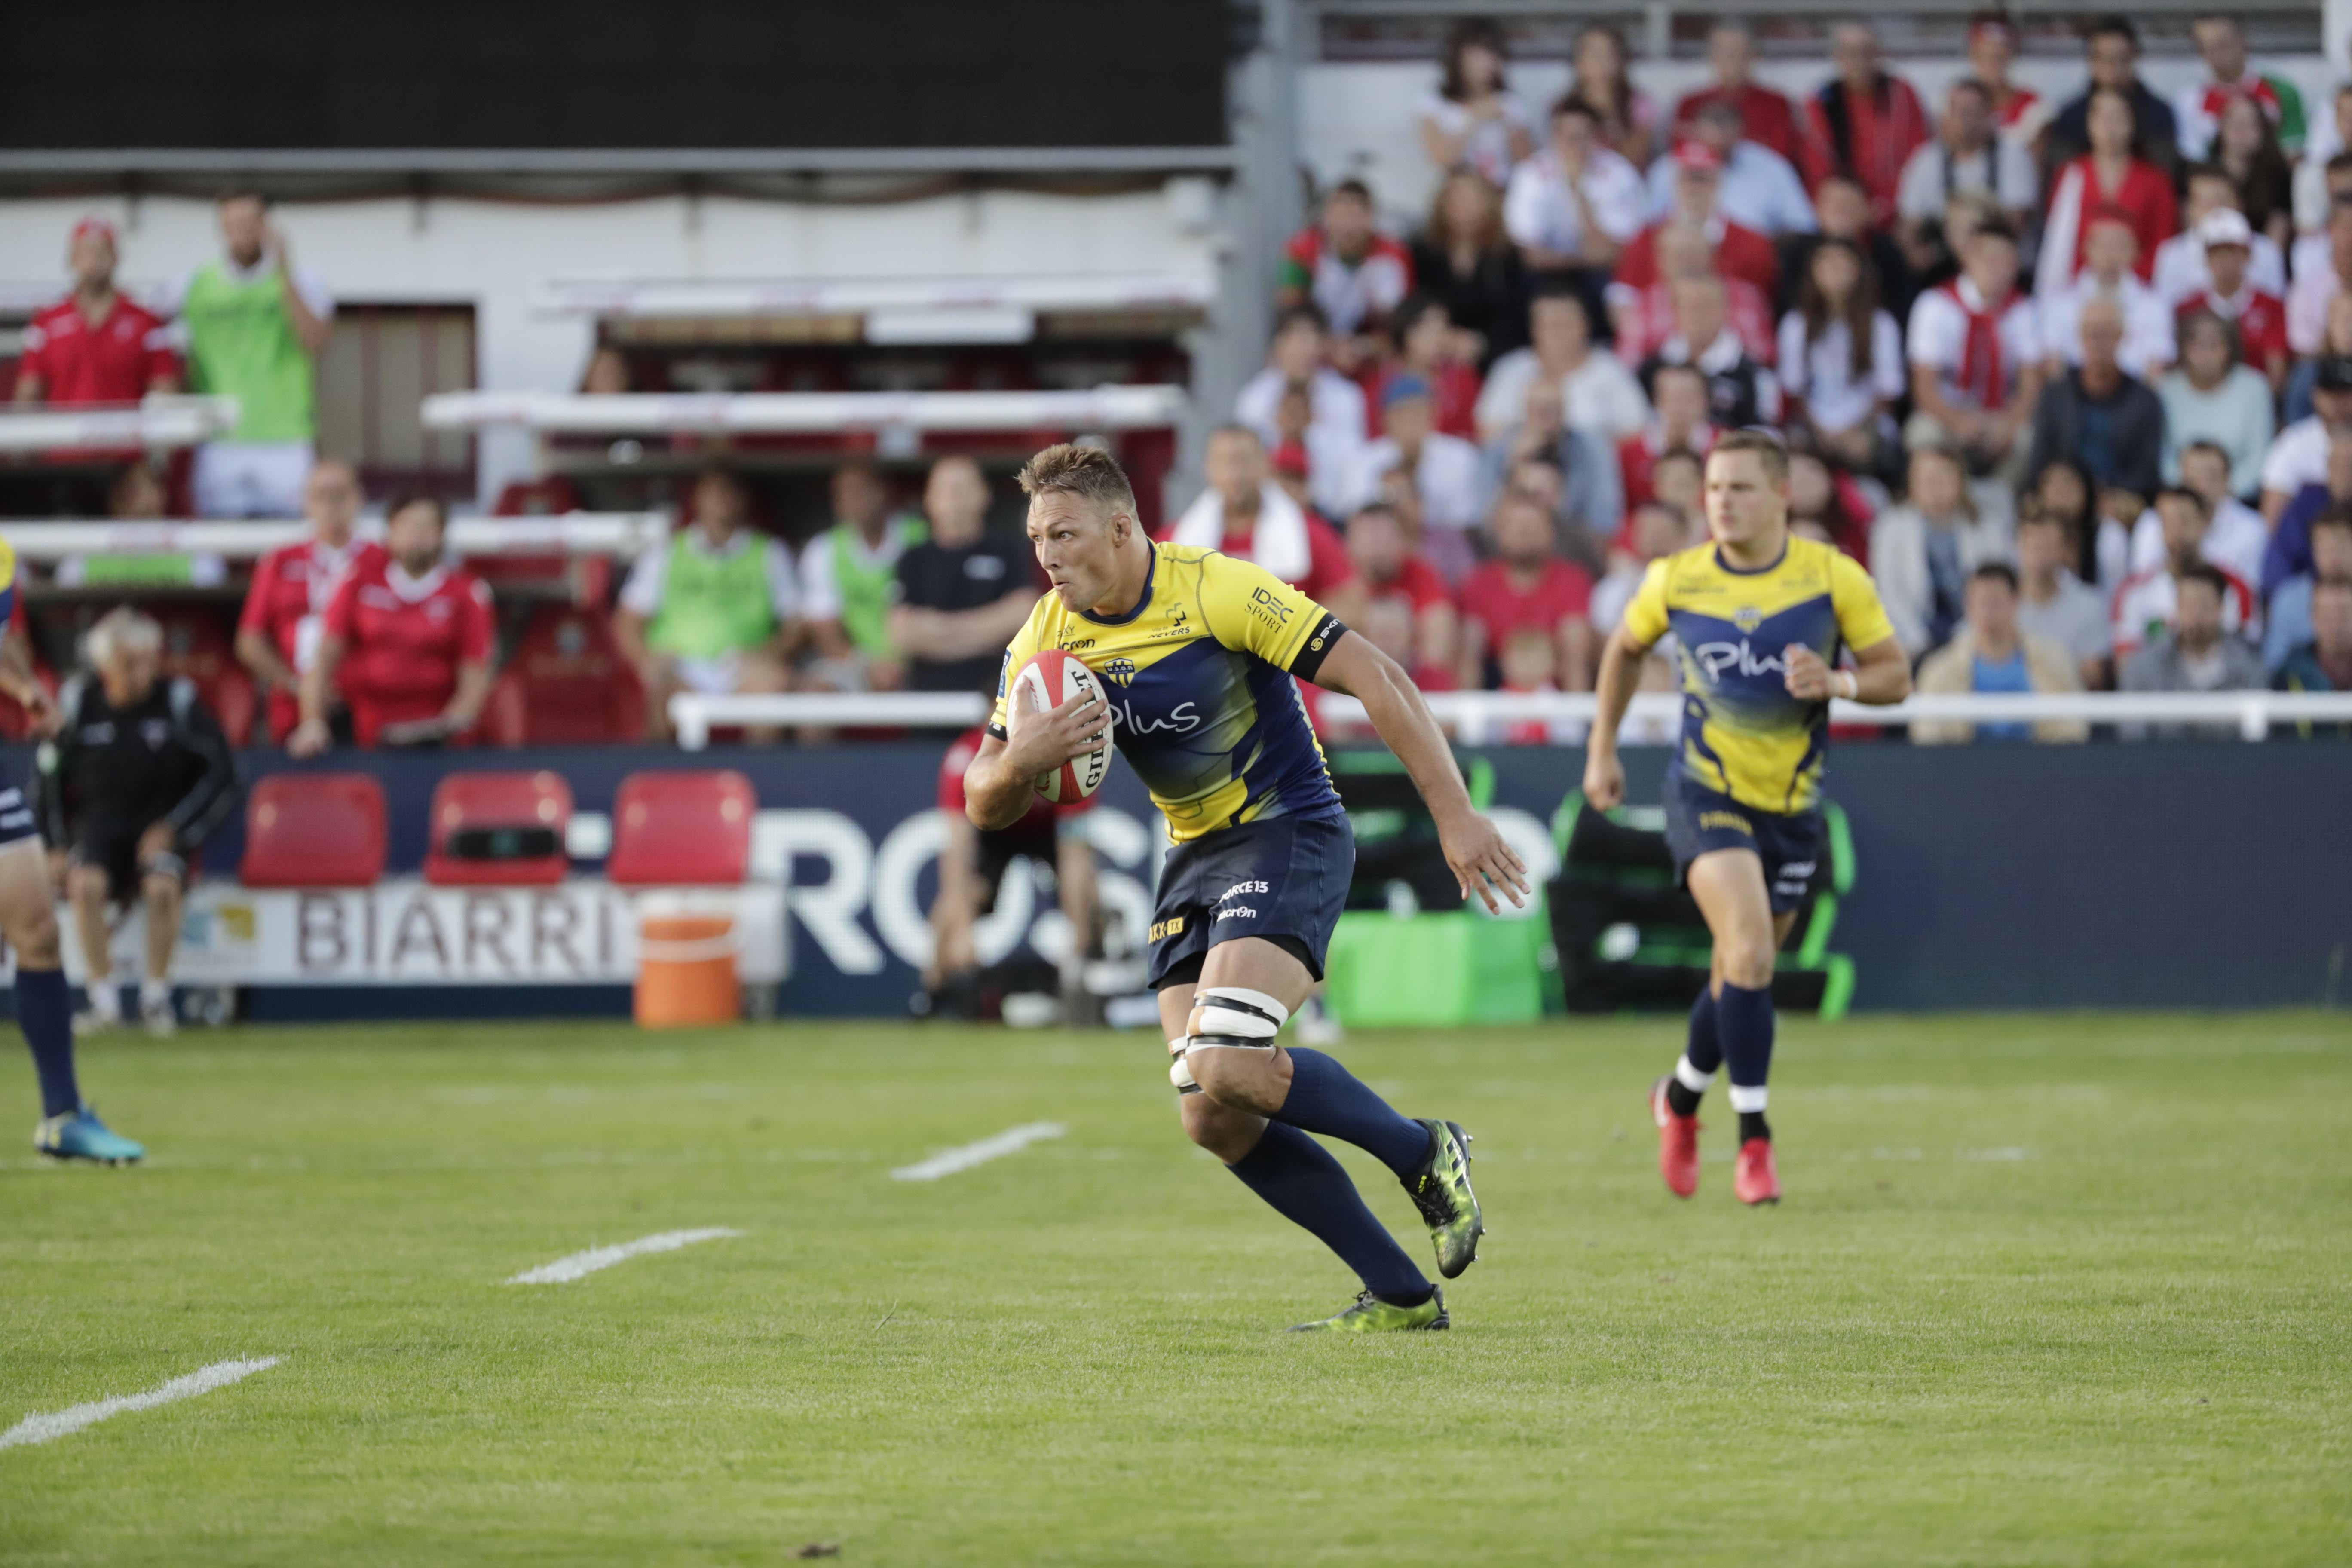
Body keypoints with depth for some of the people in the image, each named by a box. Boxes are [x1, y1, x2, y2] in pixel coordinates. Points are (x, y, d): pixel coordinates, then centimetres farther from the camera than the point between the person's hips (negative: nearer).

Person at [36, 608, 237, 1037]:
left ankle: (156, 998, -15)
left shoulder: (177, 701, -5)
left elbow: (218, 771, -2)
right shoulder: (78, 703, -1)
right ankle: (103, 999, -20)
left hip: (161, 828, -1)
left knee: (163, 887, -32)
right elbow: (51, 779, 10)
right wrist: (56, 846, 5)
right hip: (98, 822, 1)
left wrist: (174, 828, -9)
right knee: (86, 885, -31)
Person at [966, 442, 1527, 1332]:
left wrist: (1454, 815, -22)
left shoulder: (1218, 592, -18)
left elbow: (1376, 679, -18)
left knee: (1228, 1066, -27)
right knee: (1215, 1122, -4)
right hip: (1193, 857, 7)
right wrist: (1020, 762, -22)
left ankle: (1424, 1156, -3)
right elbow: (986, 806, 3)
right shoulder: (1046, 640, 0)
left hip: (1288, 834, -7)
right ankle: (1400, 1296, 5)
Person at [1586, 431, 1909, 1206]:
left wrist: (1837, 682, -23)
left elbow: (1895, 674, -2)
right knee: (1749, 949, -22)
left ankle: (1681, 1095, 40)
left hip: (1794, 805, 2)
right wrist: (1603, 749, 14)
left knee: (1742, 970, 12)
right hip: (1707, 793, -2)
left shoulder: (1833, 577, -8)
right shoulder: (1675, 580, -6)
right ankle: (1754, 1139, -14)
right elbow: (1626, 647, 14)